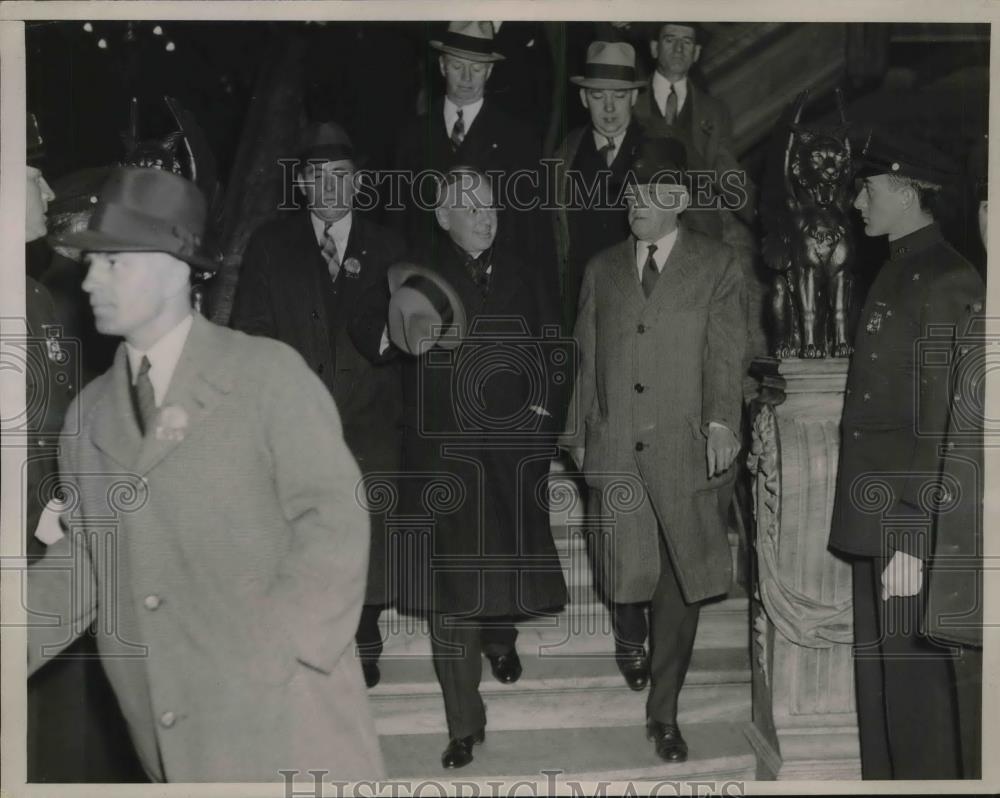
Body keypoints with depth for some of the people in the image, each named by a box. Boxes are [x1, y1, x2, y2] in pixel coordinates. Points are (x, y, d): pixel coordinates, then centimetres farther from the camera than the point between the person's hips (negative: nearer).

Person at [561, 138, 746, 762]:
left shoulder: (717, 266, 5)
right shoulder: (603, 269, 15)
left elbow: (726, 355, -3)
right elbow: (585, 357, 14)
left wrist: (721, 423, -15)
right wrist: (579, 432, 11)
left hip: (686, 448, -2)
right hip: (613, 447, 2)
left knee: (680, 582, 3)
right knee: (625, 570, -4)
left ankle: (664, 714, 19)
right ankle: (631, 636, 33)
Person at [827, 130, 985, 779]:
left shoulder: (946, 281, -13)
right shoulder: (897, 272, 15)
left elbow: (944, 427, -18)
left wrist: (914, 543, -20)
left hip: (910, 526, -9)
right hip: (878, 520, 9)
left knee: (914, 677, 0)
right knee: (878, 674, 17)